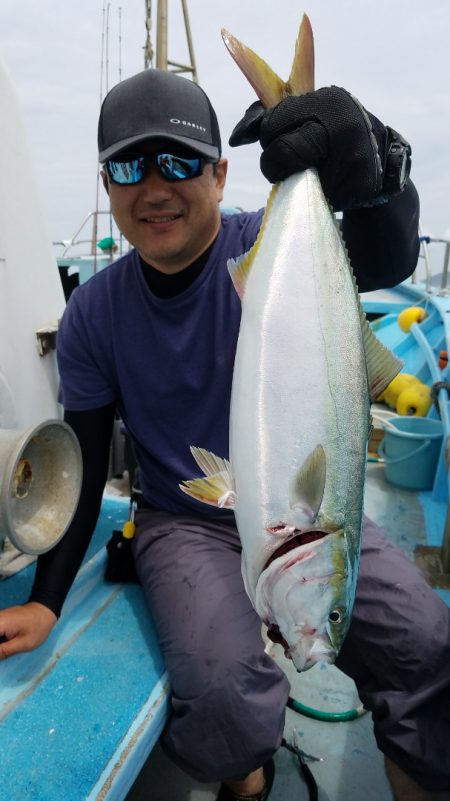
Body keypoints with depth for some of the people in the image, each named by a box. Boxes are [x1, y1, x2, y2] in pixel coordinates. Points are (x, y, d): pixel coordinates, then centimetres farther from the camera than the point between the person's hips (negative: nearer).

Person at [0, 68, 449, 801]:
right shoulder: (93, 315, -5)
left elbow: (385, 260, -30)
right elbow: (84, 464, 0)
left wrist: (374, 172, -53)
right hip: (186, 522, 0)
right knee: (222, 692, -23)